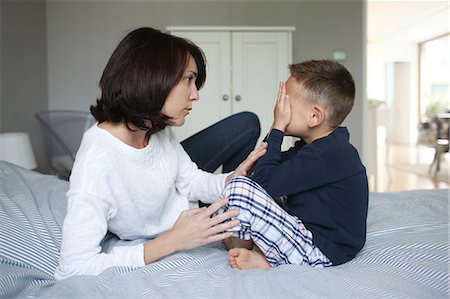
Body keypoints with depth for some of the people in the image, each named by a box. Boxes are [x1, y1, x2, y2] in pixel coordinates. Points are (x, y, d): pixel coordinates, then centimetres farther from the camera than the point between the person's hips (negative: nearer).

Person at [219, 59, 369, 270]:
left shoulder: (326, 155, -23)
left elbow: (264, 182, -24)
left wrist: (277, 128, -15)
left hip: (319, 254, -11)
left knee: (238, 189, -23)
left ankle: (246, 253, 4)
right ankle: (258, 253, 3)